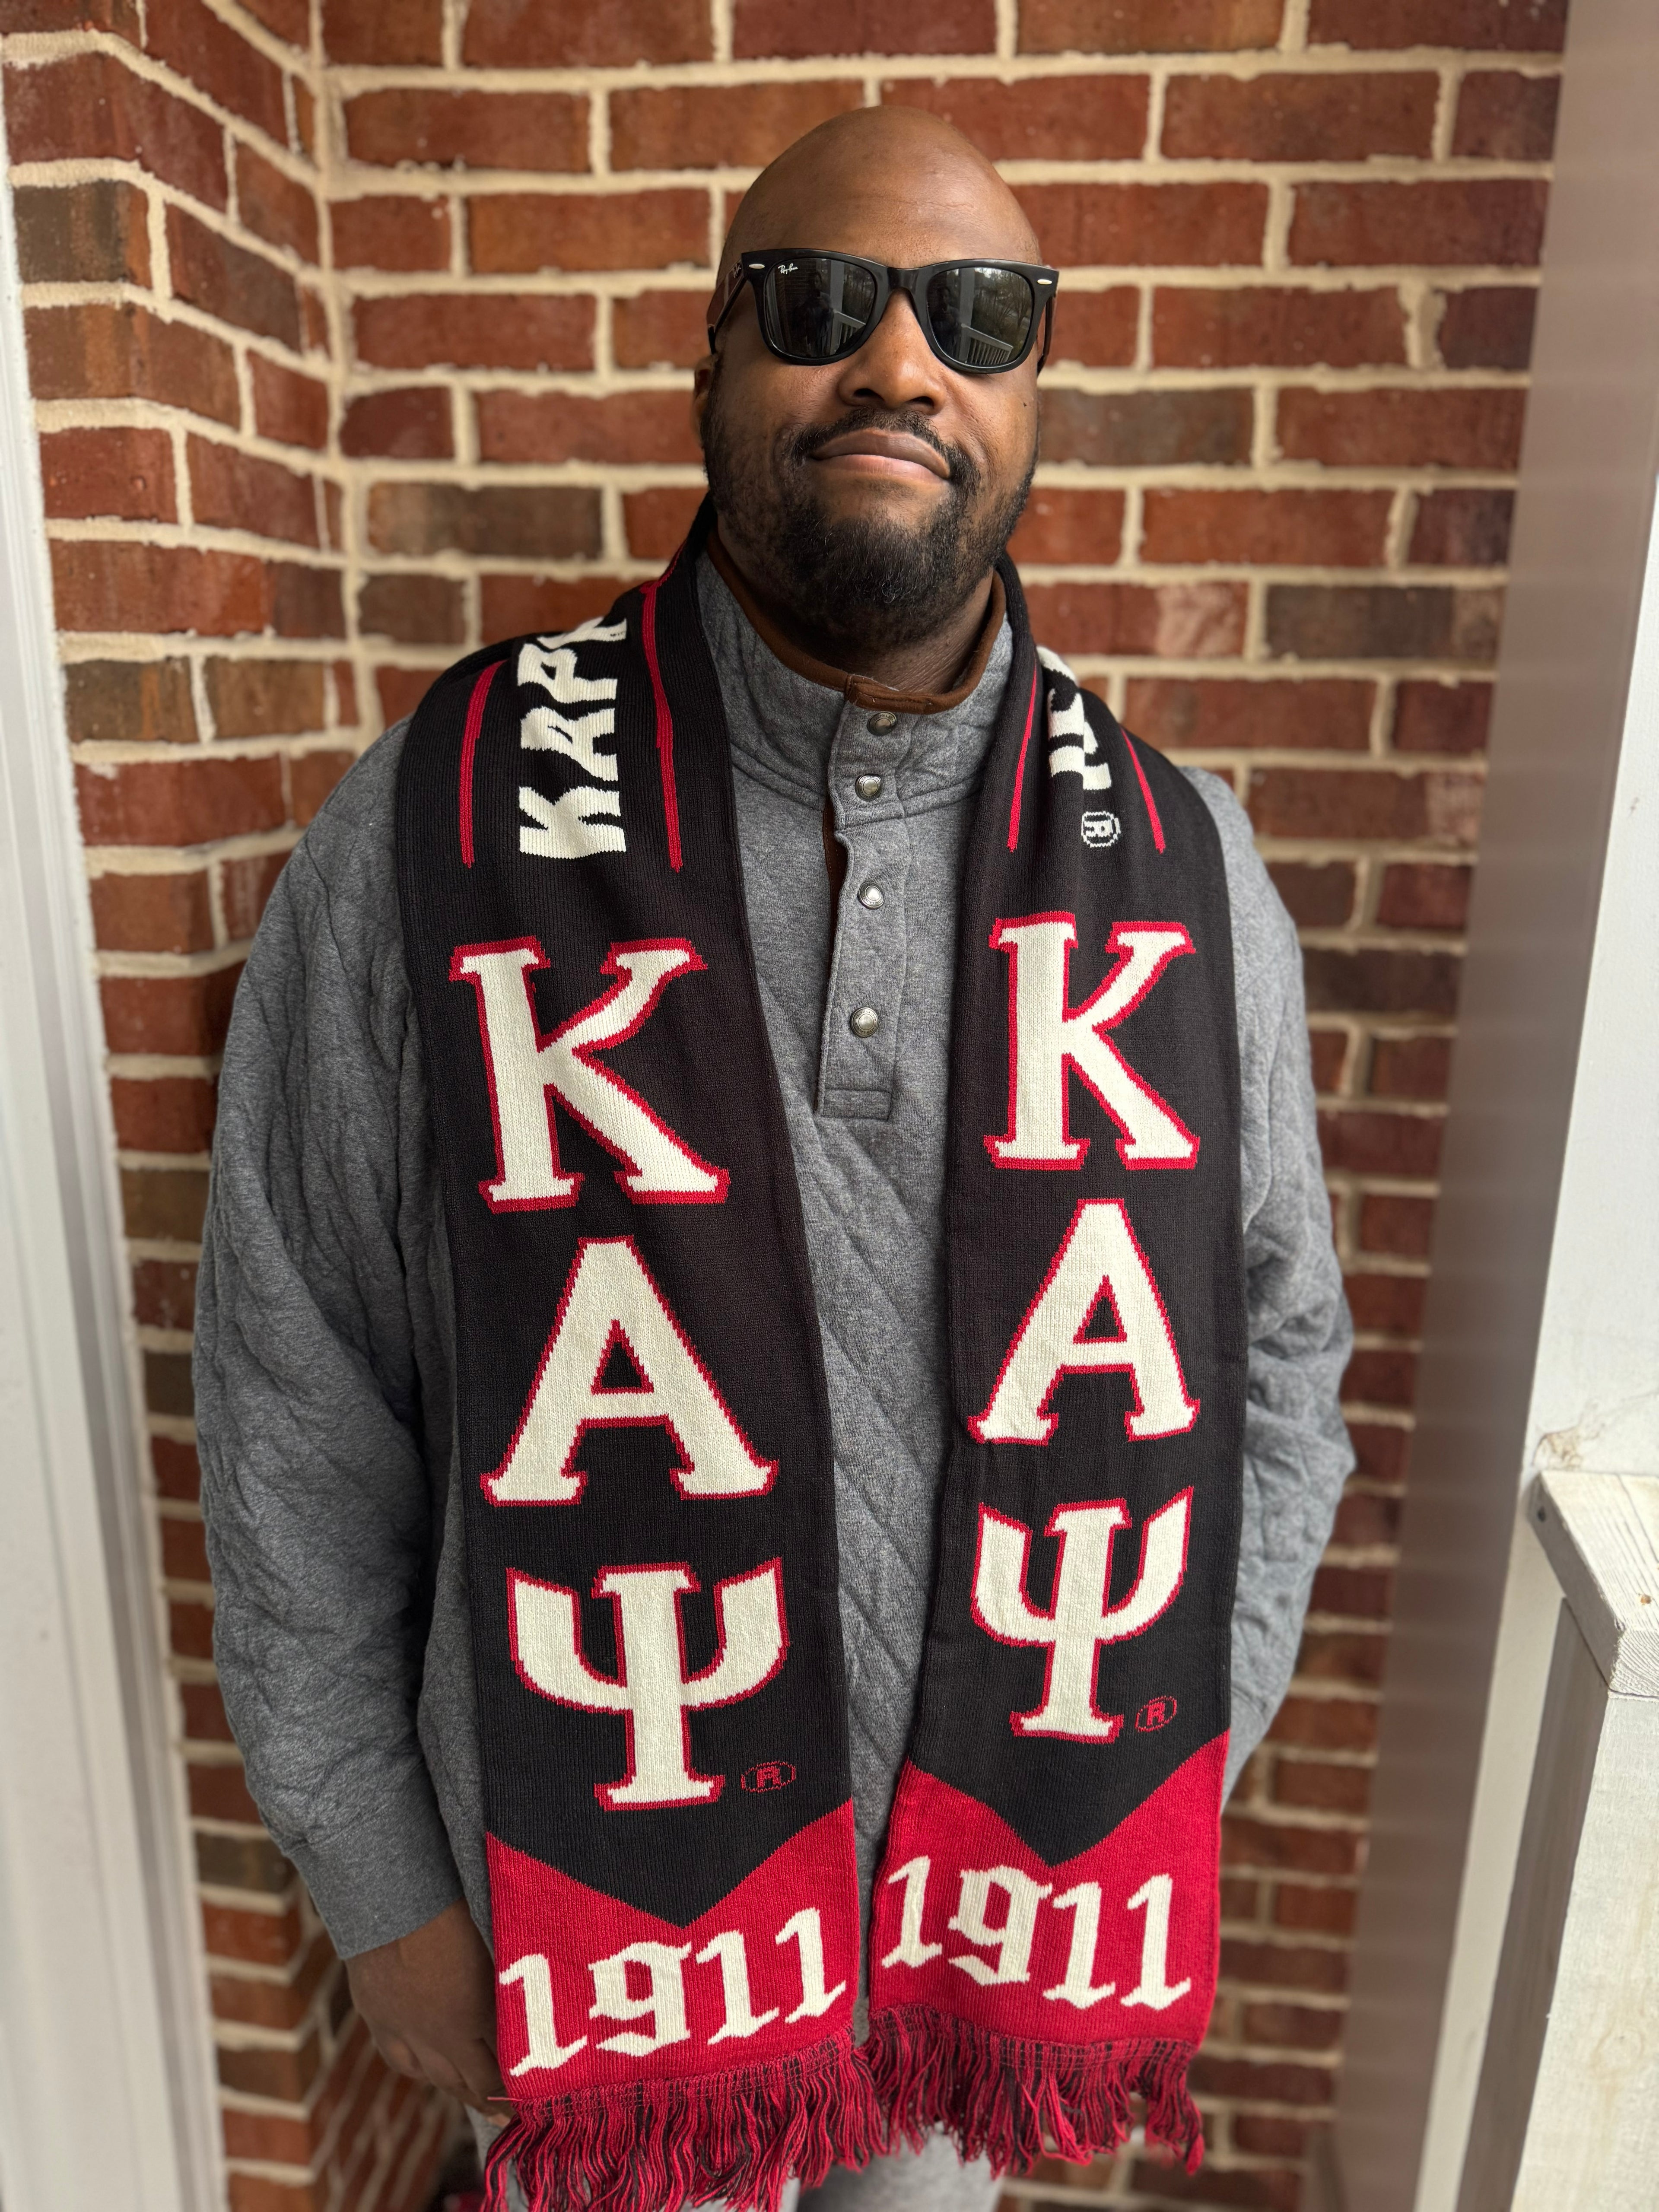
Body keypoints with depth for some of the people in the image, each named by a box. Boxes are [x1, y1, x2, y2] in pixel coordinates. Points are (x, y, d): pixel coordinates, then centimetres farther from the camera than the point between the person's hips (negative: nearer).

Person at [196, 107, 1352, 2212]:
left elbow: (1277, 1359, 1)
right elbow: (295, 1401, -9)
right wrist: (383, 1886, -3)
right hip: (583, 1907, -1)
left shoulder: (1181, 860, -7)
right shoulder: (432, 836, -15)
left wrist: (1165, 1785, 1)